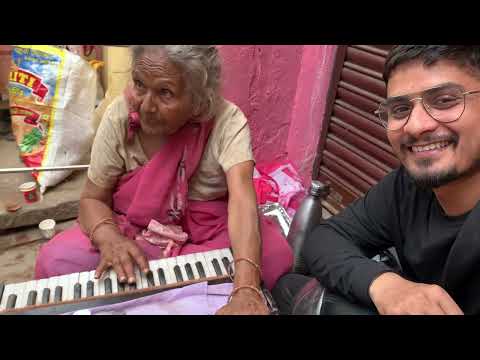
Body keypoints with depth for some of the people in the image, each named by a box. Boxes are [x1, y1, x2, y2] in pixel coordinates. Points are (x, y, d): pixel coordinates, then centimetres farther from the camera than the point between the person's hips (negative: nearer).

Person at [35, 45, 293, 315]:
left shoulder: (227, 120, -20)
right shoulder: (120, 116, -14)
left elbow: (243, 198, -33)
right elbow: (93, 199, -6)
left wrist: (246, 287, -48)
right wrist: (109, 238, -30)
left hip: (211, 231, 0)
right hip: (134, 229, 2)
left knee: (274, 257, -26)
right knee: (55, 262, -20)